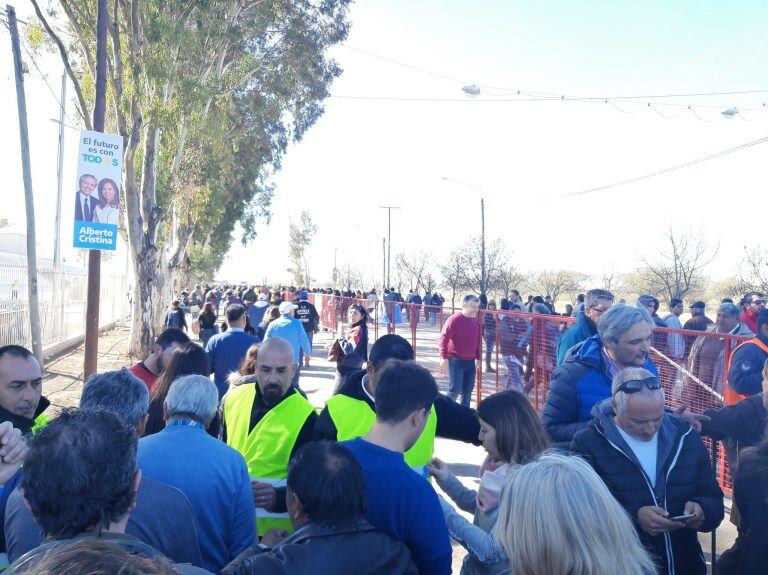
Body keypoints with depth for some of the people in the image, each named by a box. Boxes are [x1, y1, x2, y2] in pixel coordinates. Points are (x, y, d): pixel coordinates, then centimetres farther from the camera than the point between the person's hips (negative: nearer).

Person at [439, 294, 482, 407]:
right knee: (455, 389, -8)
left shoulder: (475, 321, 7)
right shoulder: (454, 320, -14)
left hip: (470, 361, 7)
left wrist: (478, 358, 16)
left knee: (468, 390, 10)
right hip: (455, 360, -7)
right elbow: (443, 339, -15)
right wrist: (444, 357, -17)